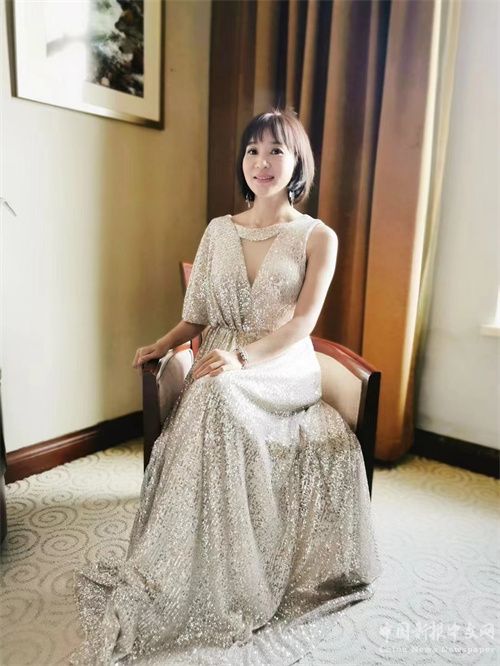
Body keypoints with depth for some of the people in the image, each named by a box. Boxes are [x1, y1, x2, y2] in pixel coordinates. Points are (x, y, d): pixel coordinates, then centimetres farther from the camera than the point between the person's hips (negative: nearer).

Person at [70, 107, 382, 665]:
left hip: (284, 370, -2)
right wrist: (163, 344, -4)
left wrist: (242, 357, -24)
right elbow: (198, 315, 14)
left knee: (216, 397, -34)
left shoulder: (317, 237, 3)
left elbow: (302, 322, -9)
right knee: (212, 400, -33)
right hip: (221, 369, 3)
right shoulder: (218, 231, 13)